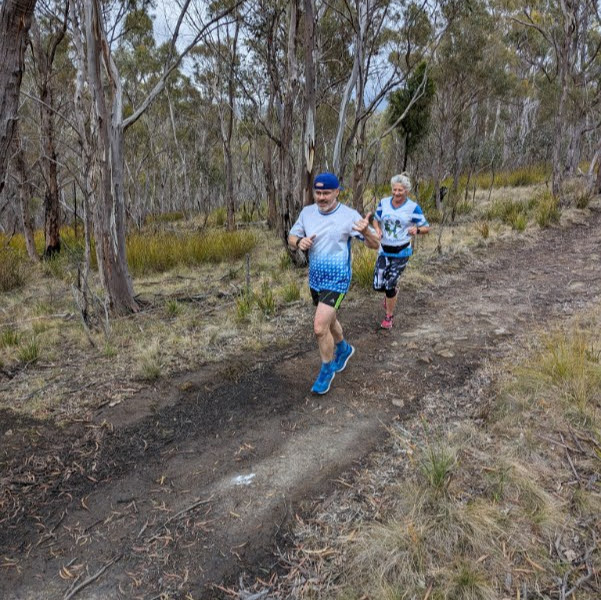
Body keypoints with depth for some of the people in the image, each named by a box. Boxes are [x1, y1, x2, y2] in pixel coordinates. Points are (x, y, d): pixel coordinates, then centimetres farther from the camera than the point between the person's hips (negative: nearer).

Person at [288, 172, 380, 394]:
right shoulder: (307, 212, -2)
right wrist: (299, 242, -17)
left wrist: (365, 231, -37)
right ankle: (343, 349, 53)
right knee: (329, 320, 24)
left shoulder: (349, 215, -16)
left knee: (320, 327, -13)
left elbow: (375, 245, -13)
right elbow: (291, 237, 8)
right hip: (315, 278, 6)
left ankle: (327, 370, 13)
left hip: (337, 280, -6)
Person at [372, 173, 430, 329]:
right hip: (384, 250, 3)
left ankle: (389, 316, 22)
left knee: (389, 286, -1)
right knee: (378, 285, -1)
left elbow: (426, 227, -3)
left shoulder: (413, 207, -9)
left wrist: (417, 230, -27)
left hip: (401, 252, -3)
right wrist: (377, 229, -9)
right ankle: (392, 293, 38)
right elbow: (376, 220, 14)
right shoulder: (384, 203, -1)